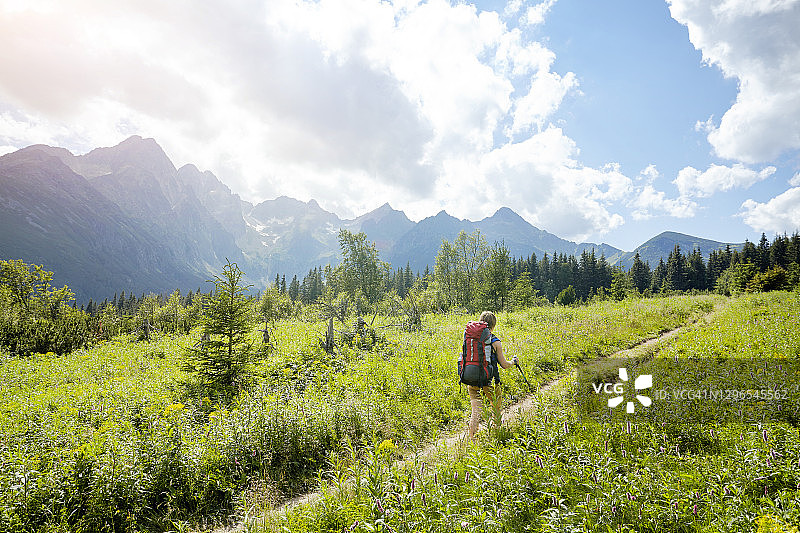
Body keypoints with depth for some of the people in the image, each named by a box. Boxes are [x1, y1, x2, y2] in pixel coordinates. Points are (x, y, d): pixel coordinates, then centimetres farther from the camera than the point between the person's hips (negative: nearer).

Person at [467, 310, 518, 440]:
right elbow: (504, 365, -3)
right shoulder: (495, 342, -9)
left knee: (476, 411, 7)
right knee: (496, 409, 20)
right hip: (490, 381, -3)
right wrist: (513, 361, 17)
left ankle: (472, 438, 1)